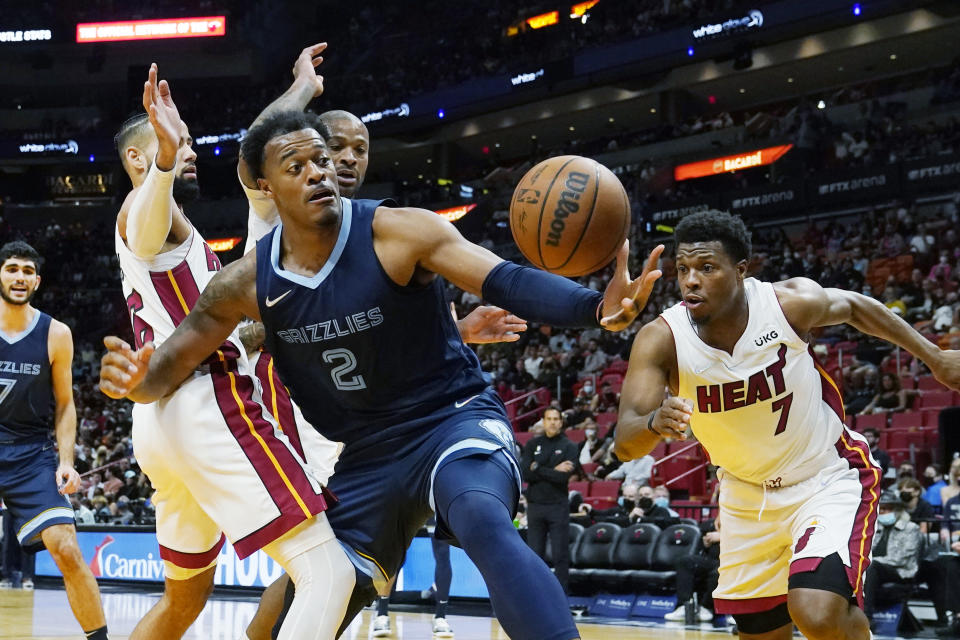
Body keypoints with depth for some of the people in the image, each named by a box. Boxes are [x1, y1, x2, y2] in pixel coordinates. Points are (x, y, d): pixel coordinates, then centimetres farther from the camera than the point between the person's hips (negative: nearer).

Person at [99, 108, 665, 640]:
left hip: (454, 419, -5)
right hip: (369, 455, 5)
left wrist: (596, 306, -47)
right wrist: (134, 377, -25)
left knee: (485, 523, -37)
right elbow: (167, 368, 2)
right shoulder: (249, 283, -5)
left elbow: (508, 282, -27)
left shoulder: (398, 232, -17)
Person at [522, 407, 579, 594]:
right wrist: (553, 471, -11)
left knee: (561, 554, -1)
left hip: (558, 506, -2)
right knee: (535, 554, 6)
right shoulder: (532, 444, 8)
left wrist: (538, 469, -9)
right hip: (535, 506, 2)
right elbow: (525, 473, -6)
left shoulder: (569, 447, 1)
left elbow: (564, 477, -13)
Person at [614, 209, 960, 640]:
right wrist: (654, 423, -51)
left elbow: (853, 307, 3)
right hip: (748, 496, 3)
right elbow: (625, 444, -28)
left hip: (829, 479, -3)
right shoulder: (661, 338, -20)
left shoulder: (790, 302, -20)